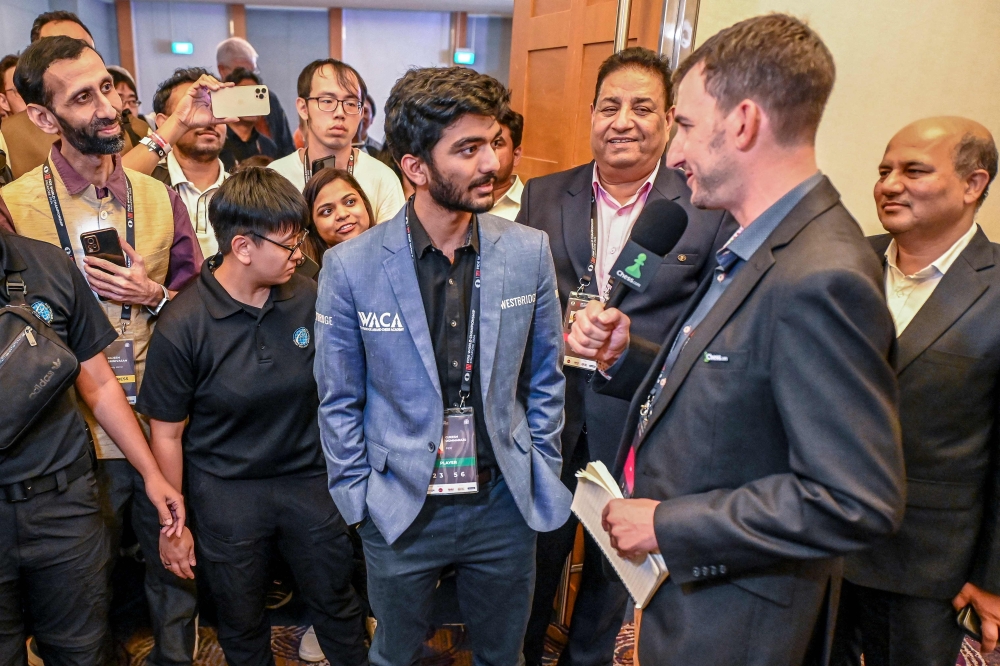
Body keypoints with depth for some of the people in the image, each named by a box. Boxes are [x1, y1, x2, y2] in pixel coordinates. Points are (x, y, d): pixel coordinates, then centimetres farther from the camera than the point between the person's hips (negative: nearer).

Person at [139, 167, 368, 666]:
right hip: (226, 493, -2)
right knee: (242, 625, 19)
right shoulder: (182, 326, -17)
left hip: (308, 478, 2)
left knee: (337, 604, 18)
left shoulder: (310, 299, -10)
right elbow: (167, 433, -8)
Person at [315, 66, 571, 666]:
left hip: (506, 504, 2)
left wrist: (541, 476, 2)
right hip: (400, 508, -1)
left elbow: (545, 378, 2)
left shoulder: (530, 251, -8)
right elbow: (339, 401, -3)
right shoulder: (351, 266, -13)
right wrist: (361, 497, -3)